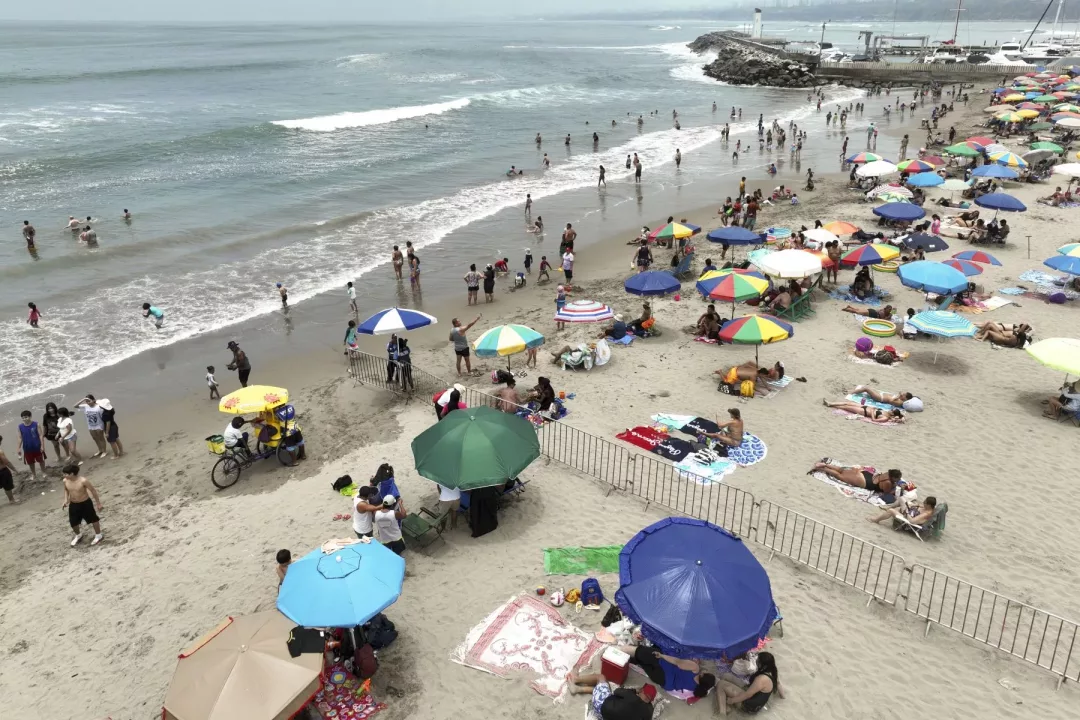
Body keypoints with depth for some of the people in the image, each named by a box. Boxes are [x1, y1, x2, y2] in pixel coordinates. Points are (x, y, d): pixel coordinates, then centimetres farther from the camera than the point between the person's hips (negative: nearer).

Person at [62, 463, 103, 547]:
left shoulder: (83, 481, -27)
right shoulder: (65, 481, -11)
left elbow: (93, 490, -16)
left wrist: (98, 503, -10)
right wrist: (65, 500, -4)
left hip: (85, 503, -5)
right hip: (73, 504, 5)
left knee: (93, 519, 10)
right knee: (73, 522, 13)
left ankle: (98, 535, 32)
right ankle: (78, 535, 45)